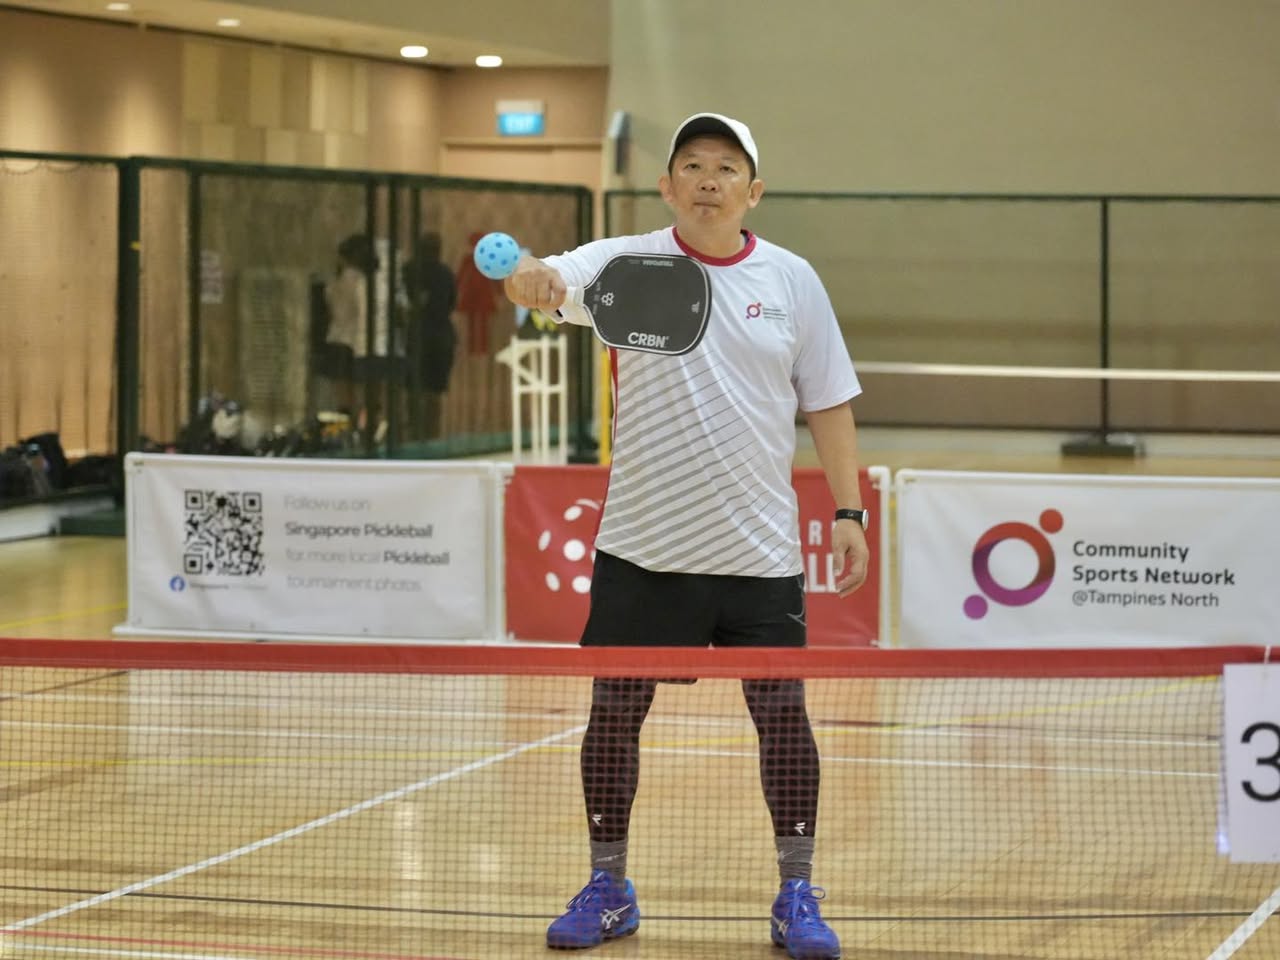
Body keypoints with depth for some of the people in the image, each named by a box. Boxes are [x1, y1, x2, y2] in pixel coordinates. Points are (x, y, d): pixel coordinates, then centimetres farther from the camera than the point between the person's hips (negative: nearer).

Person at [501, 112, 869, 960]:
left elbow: (829, 403, 7)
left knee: (782, 713, 1)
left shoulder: (793, 280, 3)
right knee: (615, 710, 4)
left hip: (760, 549, 1)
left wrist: (849, 511, 1)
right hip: (643, 548, 0)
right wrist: (533, 280, -43)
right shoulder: (627, 263, -2)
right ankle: (609, 891, 19)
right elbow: (544, 280, -19)